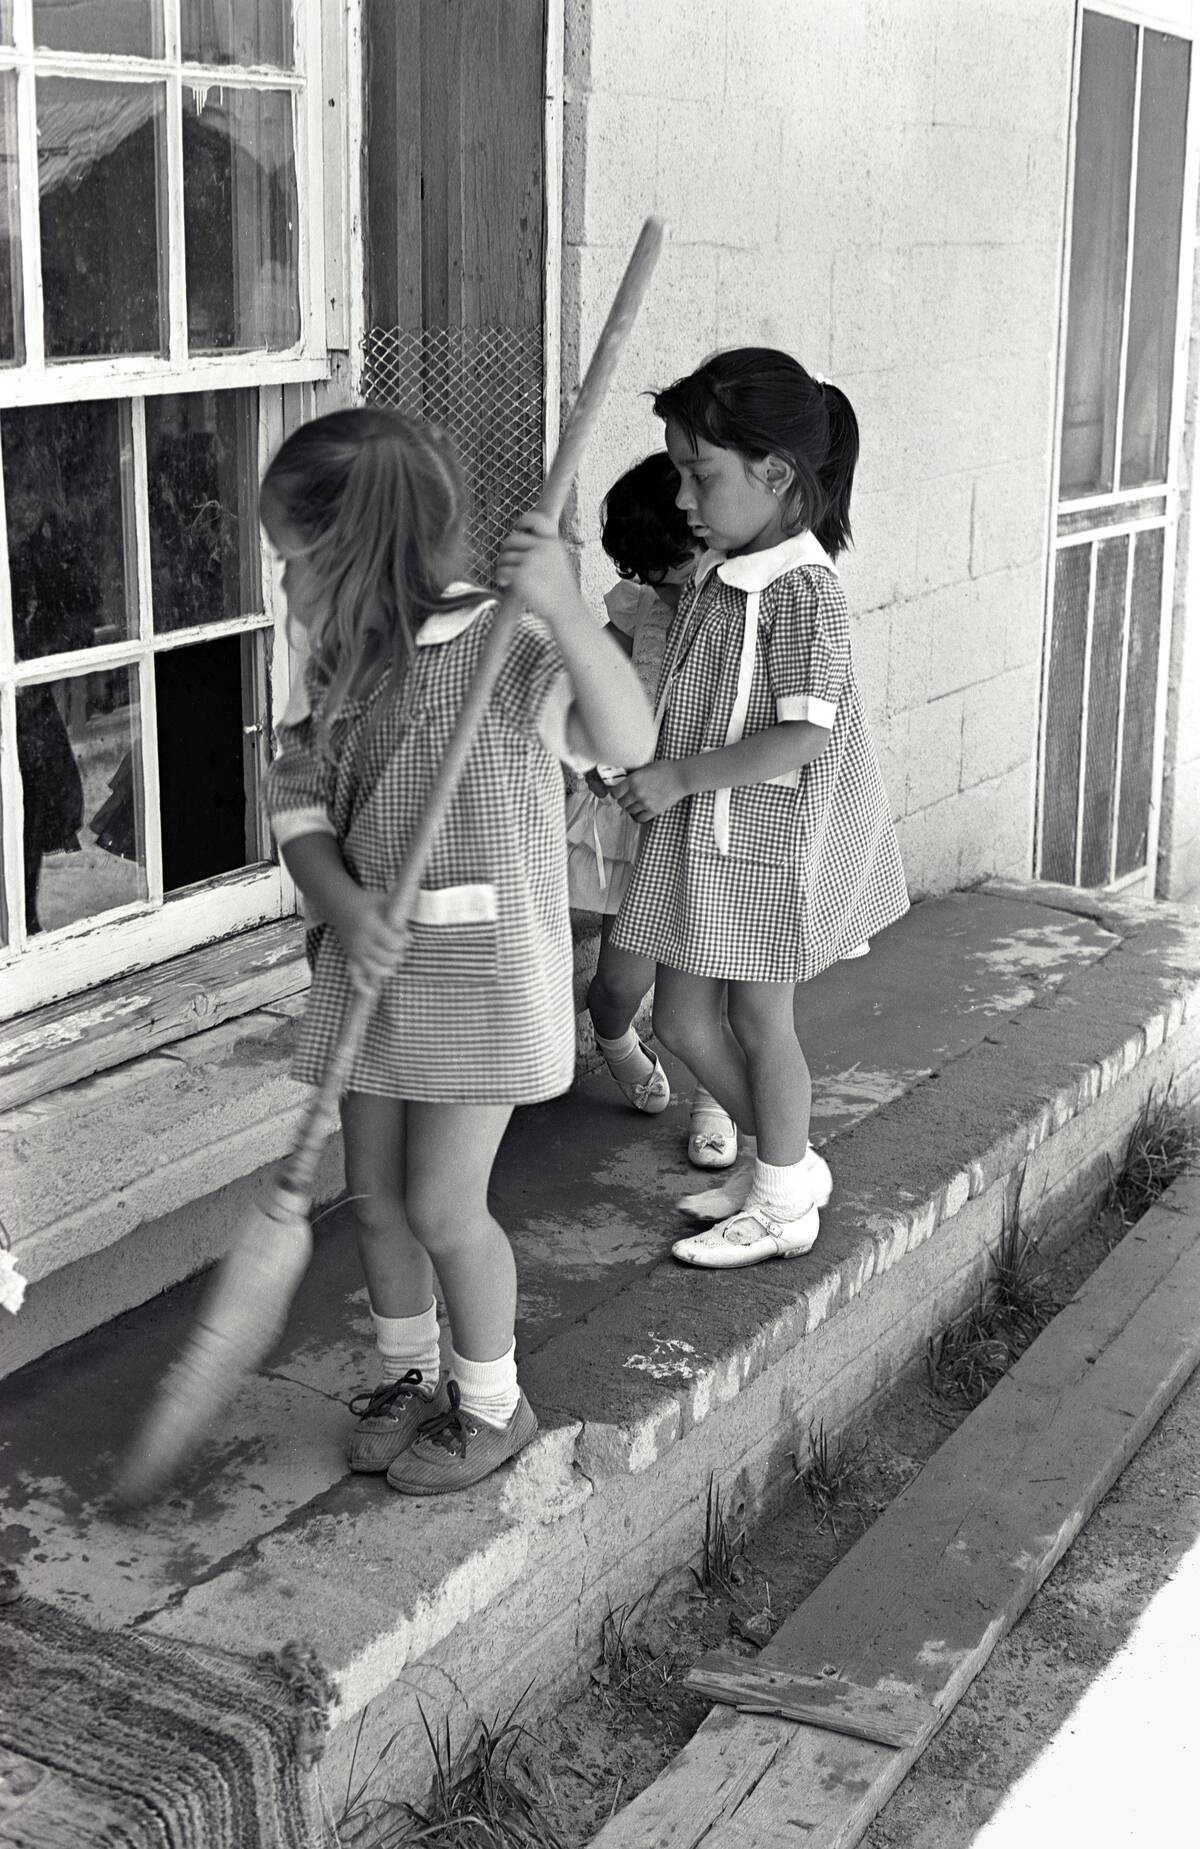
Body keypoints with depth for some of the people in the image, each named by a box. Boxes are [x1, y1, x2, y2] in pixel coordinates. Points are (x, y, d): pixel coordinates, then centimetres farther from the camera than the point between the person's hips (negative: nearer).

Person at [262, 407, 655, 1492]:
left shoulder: (505, 648, -16)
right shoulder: (335, 667, 3)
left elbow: (629, 743, -30)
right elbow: (299, 802, 2)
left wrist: (563, 611, -43)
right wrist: (343, 903, -18)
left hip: (480, 975, -6)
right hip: (370, 965, 6)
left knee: (443, 1206, 1)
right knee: (373, 1194, 15)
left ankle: (491, 1403, 24)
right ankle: (411, 1374, 37)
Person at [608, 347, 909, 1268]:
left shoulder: (801, 587, -21)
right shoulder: (719, 576, 6)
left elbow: (800, 736, -26)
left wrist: (679, 776, -23)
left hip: (764, 838, -8)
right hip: (703, 835, 8)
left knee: (760, 1017, 7)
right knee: (681, 1016, 13)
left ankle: (781, 1206, 26)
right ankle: (789, 1164, 33)